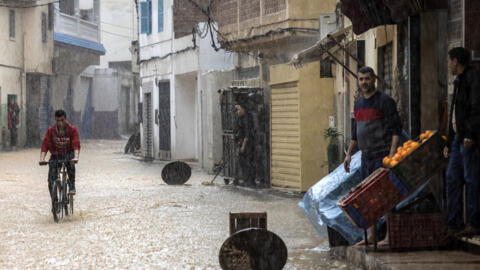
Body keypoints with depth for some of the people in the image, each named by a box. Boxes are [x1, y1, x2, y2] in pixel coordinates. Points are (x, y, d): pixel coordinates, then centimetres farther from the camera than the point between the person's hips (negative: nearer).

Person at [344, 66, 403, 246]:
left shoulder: (385, 101, -7)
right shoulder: (358, 103, 16)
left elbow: (396, 129, -12)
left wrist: (392, 152, -20)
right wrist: (349, 154, 20)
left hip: (382, 155, -8)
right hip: (366, 156, 8)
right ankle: (371, 235, 14)